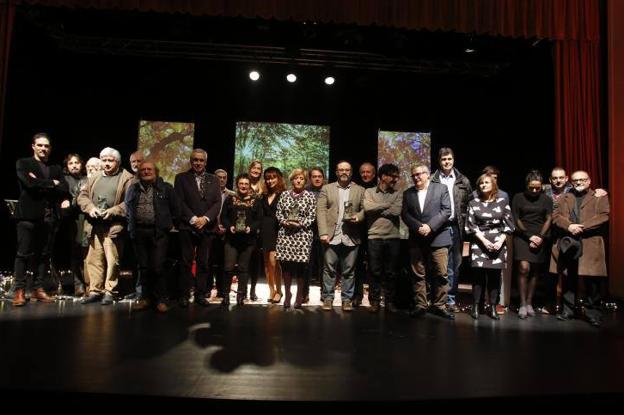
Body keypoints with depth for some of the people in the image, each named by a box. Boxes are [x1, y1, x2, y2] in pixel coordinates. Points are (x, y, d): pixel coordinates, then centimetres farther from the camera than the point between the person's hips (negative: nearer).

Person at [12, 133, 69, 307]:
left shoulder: (56, 168, 17)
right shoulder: (23, 163, 8)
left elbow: (65, 191, 3)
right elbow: (30, 183, -11)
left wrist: (41, 185, -6)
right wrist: (52, 183, -2)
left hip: (49, 216, 3)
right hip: (29, 214, -3)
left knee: (44, 254, 4)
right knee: (24, 253, -3)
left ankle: (38, 289, 10)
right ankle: (19, 290, 2)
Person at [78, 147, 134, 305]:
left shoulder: (126, 179, 1)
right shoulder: (94, 178, 20)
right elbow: (82, 196, 15)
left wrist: (112, 211, -16)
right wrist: (90, 208, -4)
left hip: (114, 226, -5)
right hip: (94, 226, 6)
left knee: (112, 260, -3)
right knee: (94, 259, 8)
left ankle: (109, 291, 6)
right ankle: (95, 290, 17)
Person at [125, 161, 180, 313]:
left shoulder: (165, 188, 4)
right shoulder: (133, 189, 14)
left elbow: (175, 208, 6)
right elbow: (127, 208, 23)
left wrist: (170, 224, 7)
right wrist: (132, 225, 17)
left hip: (159, 232, -3)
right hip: (139, 232, 4)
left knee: (158, 266, -7)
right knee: (143, 267, 9)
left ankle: (161, 299, 3)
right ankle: (146, 297, 19)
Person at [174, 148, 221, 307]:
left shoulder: (214, 179, 13)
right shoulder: (181, 178, 7)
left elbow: (217, 203, 4)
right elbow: (180, 202, -2)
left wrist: (205, 218, -10)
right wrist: (193, 219, -13)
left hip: (207, 227, 2)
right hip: (187, 227, -2)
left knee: (204, 263, 4)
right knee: (186, 262, 0)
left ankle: (200, 295, 11)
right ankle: (184, 295, 7)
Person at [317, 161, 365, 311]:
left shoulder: (360, 190, 11)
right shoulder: (326, 189, 9)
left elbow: (364, 209, 9)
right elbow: (321, 211, 1)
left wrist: (358, 217, -14)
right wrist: (323, 233, -9)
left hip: (351, 237, 1)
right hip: (332, 236, 0)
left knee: (348, 271, 6)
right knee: (329, 269, 4)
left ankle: (347, 299, 17)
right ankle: (328, 298, 16)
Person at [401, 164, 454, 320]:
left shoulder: (441, 188, 5)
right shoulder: (408, 193, 13)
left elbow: (446, 210, -4)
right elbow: (405, 214, 4)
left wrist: (430, 226, -13)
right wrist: (418, 227, -12)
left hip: (438, 238, -2)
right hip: (416, 240, 2)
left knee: (441, 274, 0)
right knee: (418, 275, 4)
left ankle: (439, 306, 11)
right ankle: (420, 305, 13)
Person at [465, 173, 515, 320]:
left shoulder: (503, 201, 7)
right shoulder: (473, 203, 6)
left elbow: (509, 223, 5)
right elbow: (471, 225, 0)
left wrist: (500, 241, -6)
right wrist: (484, 240, -9)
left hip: (498, 243, 1)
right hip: (479, 243, -1)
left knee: (495, 276, 1)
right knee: (479, 274, -4)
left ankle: (493, 308, 9)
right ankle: (475, 307, 3)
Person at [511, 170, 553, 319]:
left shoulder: (546, 199, 9)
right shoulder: (518, 198, 4)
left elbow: (548, 219, 4)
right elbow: (516, 219, 1)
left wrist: (540, 237, -9)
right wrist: (529, 236, -7)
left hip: (540, 238, 2)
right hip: (522, 236, -2)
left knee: (535, 271, 3)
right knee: (524, 268, -16)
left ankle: (529, 303, 12)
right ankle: (523, 304, -11)